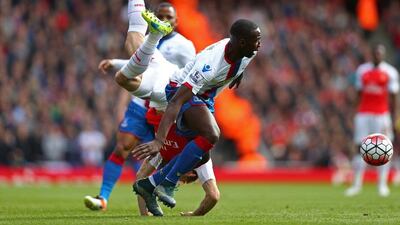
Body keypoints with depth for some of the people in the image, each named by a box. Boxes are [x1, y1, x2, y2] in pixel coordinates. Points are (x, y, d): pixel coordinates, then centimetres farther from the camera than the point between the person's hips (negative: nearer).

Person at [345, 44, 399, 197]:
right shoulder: (362, 70, 9)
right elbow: (360, 94, 14)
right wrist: (358, 114, 12)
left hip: (382, 114, -2)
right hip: (364, 114, 2)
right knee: (360, 148, -1)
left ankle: (382, 184, 4)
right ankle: (357, 184, 2)